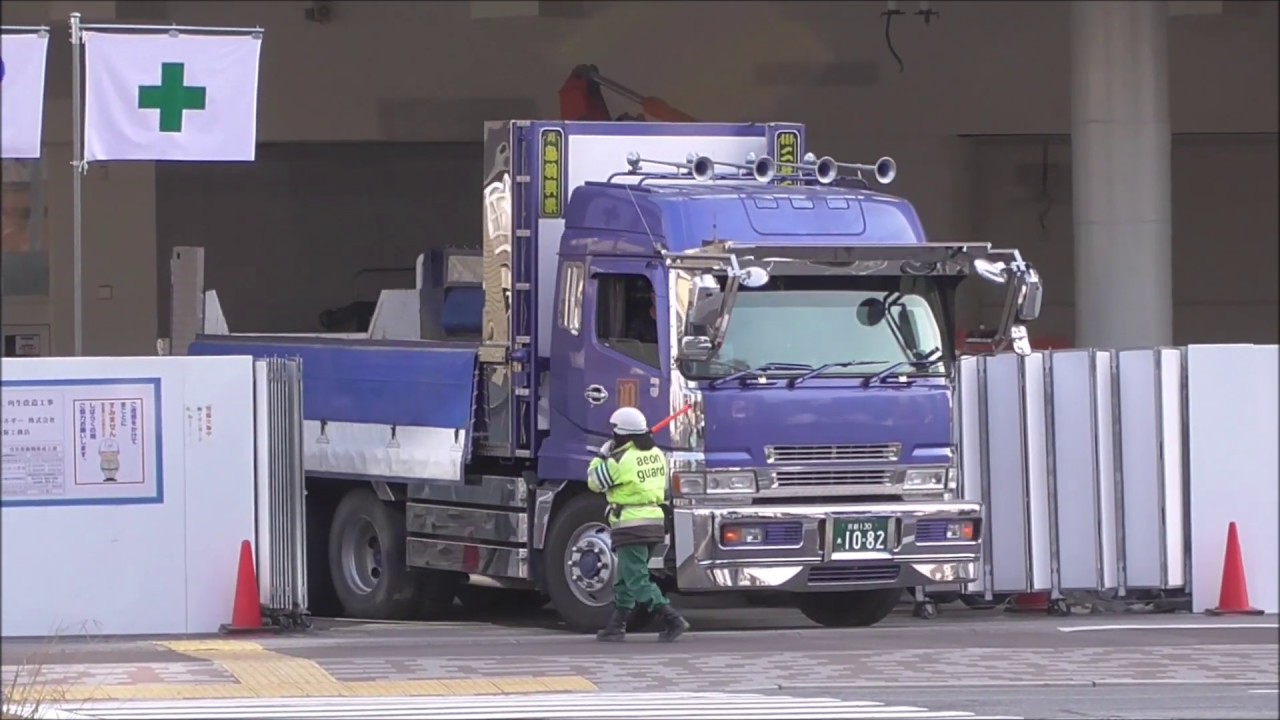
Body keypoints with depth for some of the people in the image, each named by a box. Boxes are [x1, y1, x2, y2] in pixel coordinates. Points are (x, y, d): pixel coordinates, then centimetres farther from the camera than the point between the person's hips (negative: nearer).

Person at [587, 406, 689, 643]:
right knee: (624, 579, 17)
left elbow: (594, 482, -5)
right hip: (654, 522, 9)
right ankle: (616, 627, 21)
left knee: (637, 581, -8)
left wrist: (602, 456, 11)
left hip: (631, 526, -9)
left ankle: (671, 620, -19)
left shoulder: (620, 461, -16)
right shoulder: (656, 455, 7)